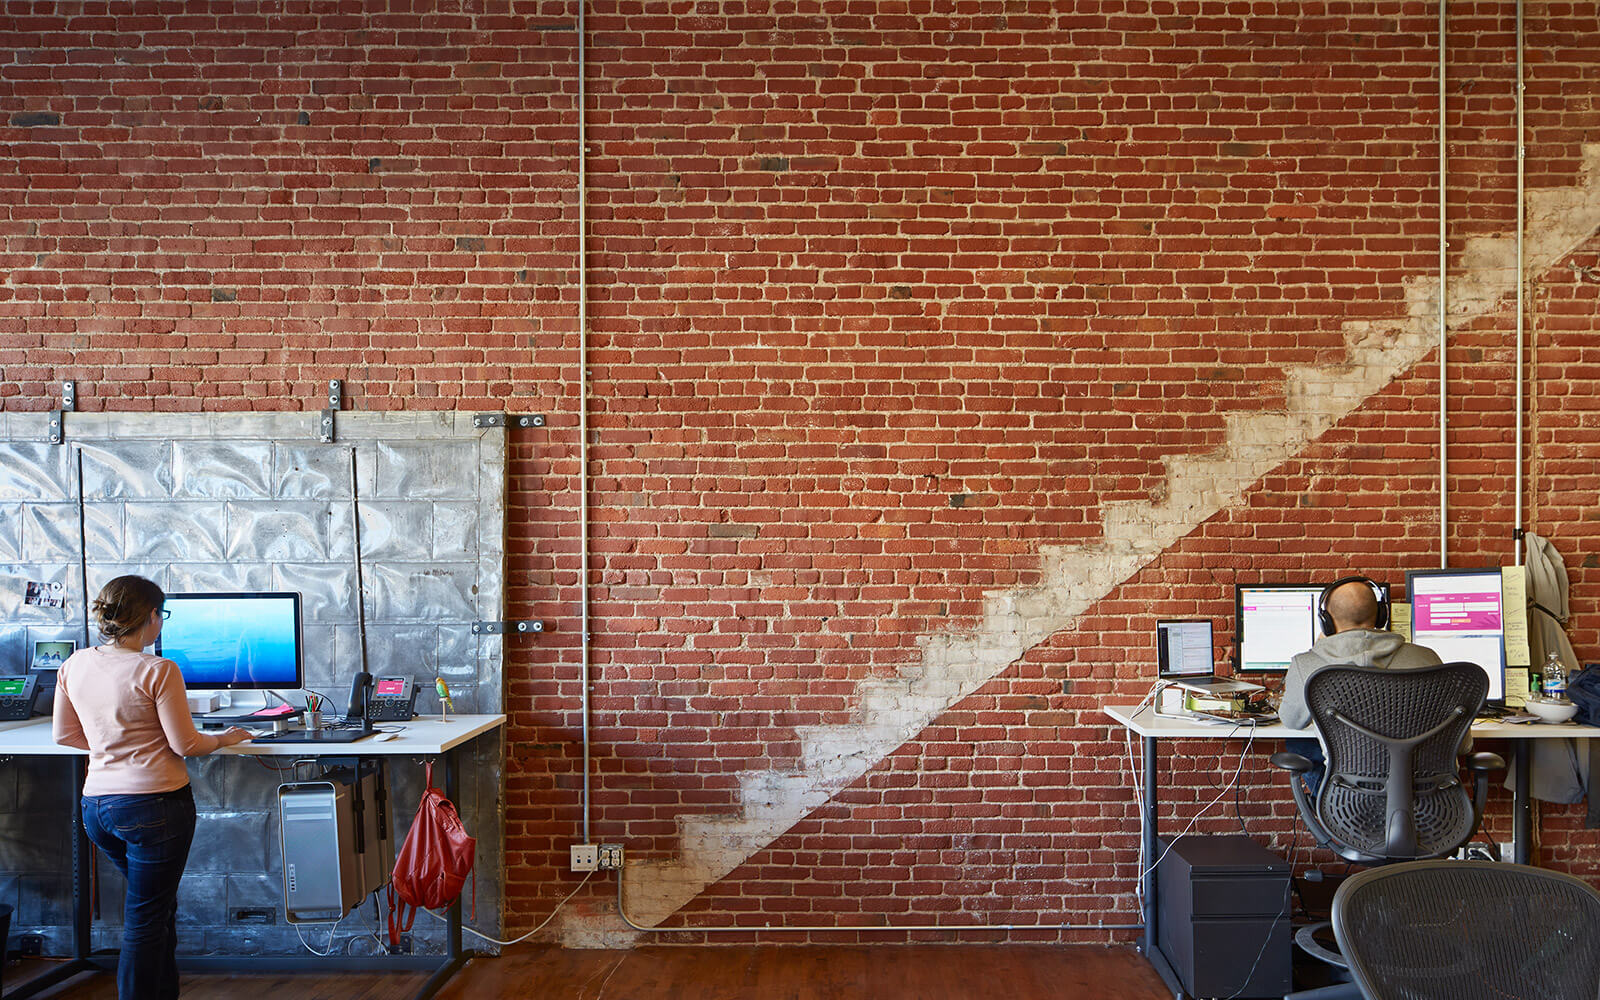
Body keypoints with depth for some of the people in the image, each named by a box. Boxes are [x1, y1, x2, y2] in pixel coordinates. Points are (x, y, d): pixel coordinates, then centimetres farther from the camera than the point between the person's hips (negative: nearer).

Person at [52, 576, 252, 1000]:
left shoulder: (74, 666, 4)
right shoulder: (158, 671, -15)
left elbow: (64, 735, 13)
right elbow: (185, 744, -11)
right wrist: (223, 739, 8)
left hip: (96, 805, 7)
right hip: (154, 805, -7)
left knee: (155, 904, 21)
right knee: (145, 919, 3)